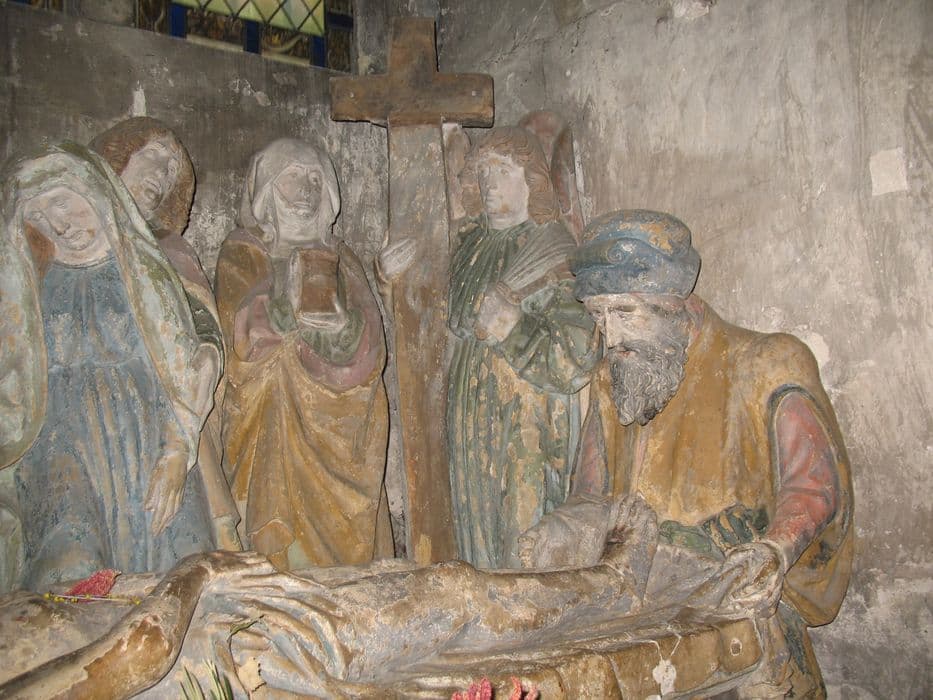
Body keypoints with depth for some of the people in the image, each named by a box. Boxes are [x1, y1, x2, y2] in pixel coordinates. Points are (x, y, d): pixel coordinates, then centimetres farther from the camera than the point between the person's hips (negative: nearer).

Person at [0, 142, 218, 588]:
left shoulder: (147, 272, 8)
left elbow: (185, 374, 2)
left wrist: (176, 456, -9)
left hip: (149, 447, 0)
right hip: (64, 448, 1)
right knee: (69, 571, -24)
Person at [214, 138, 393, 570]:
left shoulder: (337, 257, 16)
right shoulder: (241, 252, 6)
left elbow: (367, 339, 4)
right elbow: (248, 333, -9)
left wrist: (340, 325, -16)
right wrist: (291, 285, -19)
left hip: (336, 426, 3)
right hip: (272, 425, -3)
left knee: (346, 533, 2)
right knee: (282, 546, -5)